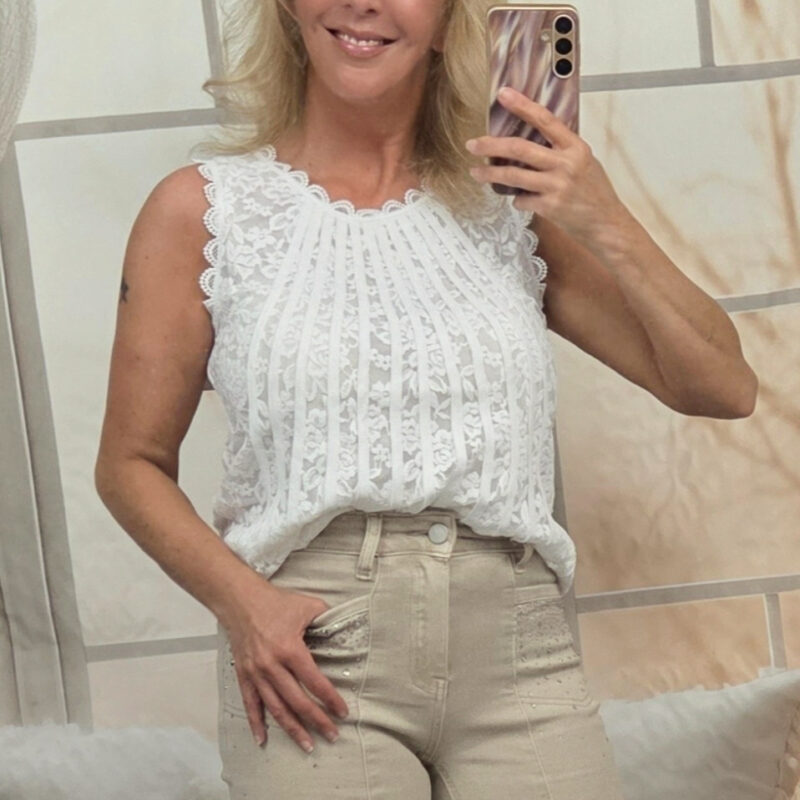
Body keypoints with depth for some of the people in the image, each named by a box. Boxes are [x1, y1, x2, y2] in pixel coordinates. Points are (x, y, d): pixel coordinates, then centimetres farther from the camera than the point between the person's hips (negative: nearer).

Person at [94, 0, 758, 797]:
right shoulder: (200, 210, 3)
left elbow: (722, 389, 7)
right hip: (309, 652, -2)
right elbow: (132, 464, 5)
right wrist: (240, 599, -12)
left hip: (518, 659, 2)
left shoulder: (509, 207, 9)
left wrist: (607, 226, -6)